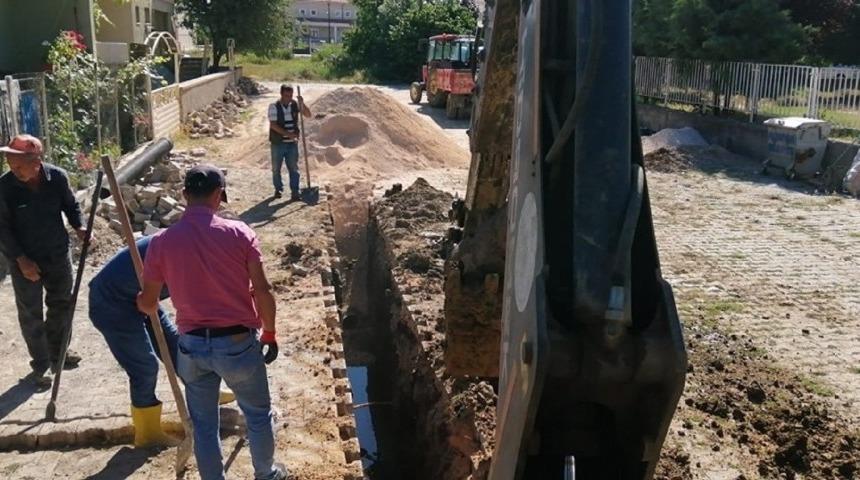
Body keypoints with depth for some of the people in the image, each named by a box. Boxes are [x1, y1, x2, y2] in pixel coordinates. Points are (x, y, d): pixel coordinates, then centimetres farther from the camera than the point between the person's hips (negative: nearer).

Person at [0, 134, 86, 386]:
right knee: (31, 315, 8)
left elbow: (71, 205, 5)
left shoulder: (57, 177, -13)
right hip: (25, 262, -3)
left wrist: (79, 226, -14)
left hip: (58, 255, 3)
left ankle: (57, 352, 41)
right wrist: (20, 259, -19)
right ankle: (41, 365, 24)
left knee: (62, 305, 19)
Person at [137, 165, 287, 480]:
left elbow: (147, 303, 4)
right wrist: (269, 334, 4)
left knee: (204, 424, 18)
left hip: (192, 345, 2)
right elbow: (262, 291, -10)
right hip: (238, 342, -1)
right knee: (258, 414, 21)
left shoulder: (162, 242, -6)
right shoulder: (238, 233, -11)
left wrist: (141, 304, 28)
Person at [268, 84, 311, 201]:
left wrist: (302, 103, -16)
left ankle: (295, 192, 3)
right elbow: (273, 125, -16)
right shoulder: (274, 107, -10)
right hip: (278, 143, -2)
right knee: (276, 168, 9)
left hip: (292, 143, 2)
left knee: (294, 168, 1)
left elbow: (308, 114, 1)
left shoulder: (295, 105, 2)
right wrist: (288, 134, -24)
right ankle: (278, 189, 26)